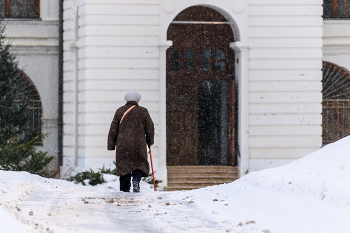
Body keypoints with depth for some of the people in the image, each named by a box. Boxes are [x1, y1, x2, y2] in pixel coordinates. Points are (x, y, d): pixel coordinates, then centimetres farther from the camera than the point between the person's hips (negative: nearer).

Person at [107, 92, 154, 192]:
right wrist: (150, 142, 21)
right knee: (140, 164, 8)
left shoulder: (120, 111, 7)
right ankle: (136, 180, -17)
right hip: (138, 144, -1)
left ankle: (125, 188, 2)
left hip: (122, 145, 1)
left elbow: (113, 129, 6)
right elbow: (150, 128, 7)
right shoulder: (143, 111, 4)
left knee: (124, 165, 6)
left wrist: (111, 145, 10)